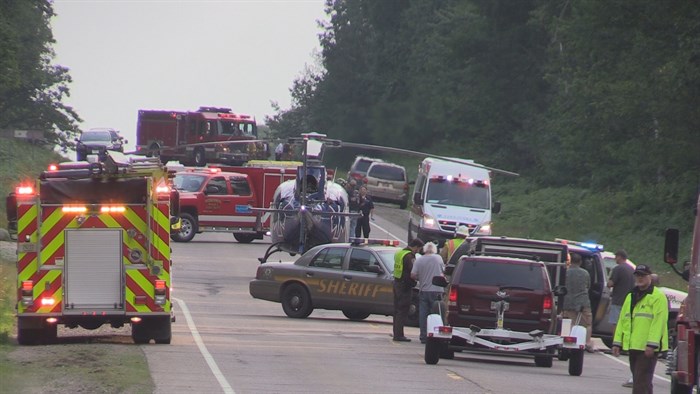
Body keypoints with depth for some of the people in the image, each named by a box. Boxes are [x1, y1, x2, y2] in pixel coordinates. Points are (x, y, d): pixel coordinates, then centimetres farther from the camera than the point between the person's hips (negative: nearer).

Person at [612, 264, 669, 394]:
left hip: (648, 349, -8)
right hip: (633, 346, 8)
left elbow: (658, 322, -16)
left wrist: (652, 344, -23)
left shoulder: (658, 297, -8)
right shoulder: (630, 297, 18)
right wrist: (617, 342, 11)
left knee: (641, 381, -12)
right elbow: (622, 320, 18)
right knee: (638, 380, 13)